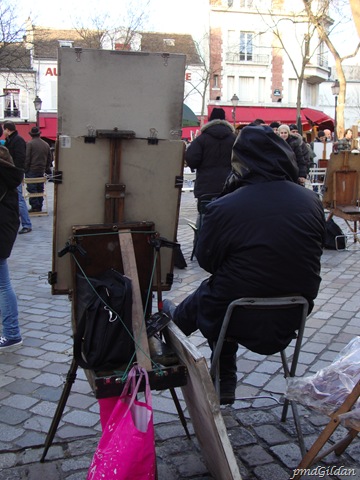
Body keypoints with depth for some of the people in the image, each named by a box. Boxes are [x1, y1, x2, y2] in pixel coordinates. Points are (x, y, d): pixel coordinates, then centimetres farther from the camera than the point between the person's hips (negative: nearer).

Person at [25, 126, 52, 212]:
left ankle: (35, 207, -5)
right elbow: (49, 159, 13)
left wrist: (25, 170, -4)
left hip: (31, 170, -5)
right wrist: (46, 169, 20)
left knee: (32, 188, -2)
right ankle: (39, 207, 14)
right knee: (40, 189, 11)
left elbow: (27, 158, -10)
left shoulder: (29, 144, -8)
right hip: (41, 171, 6)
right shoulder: (46, 145, 9)